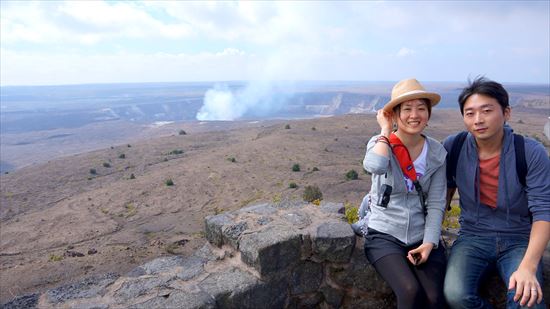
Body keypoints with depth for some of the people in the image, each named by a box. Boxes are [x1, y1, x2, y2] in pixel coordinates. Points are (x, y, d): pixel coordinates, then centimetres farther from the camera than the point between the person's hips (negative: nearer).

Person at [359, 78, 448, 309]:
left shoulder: (437, 152, 2)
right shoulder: (380, 143, -7)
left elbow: (436, 204, 1)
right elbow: (375, 166, -32)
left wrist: (429, 242, -10)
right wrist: (386, 129, -17)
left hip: (422, 237, 3)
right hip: (384, 235, -2)